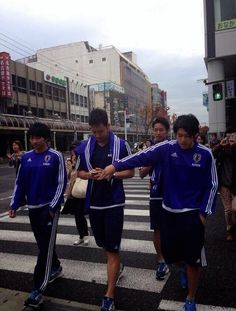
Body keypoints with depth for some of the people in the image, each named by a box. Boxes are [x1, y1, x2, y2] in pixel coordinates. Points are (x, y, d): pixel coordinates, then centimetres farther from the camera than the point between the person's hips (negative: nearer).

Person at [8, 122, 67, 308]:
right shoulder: (26, 157, 6)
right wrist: (15, 204, 4)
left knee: (45, 247, -1)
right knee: (43, 244, 18)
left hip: (49, 208, -5)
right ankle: (56, 268, 41)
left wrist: (53, 206, -14)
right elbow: (20, 182, 10)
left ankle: (38, 290, 8)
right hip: (32, 208, 6)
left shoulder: (56, 156, -9)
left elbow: (61, 183, -10)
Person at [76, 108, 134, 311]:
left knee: (112, 249, 0)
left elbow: (130, 172, -3)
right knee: (104, 244, 19)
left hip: (114, 203, -4)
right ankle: (116, 267, 47)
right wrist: (89, 174, -13)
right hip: (93, 202, 4)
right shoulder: (85, 146, 1)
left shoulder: (121, 145, -8)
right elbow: (80, 172, 10)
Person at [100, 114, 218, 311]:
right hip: (170, 211, 2)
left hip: (193, 213, -2)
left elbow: (212, 184, -1)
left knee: (193, 259, 4)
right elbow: (142, 157, -17)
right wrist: (116, 166, -28)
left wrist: (204, 212, -4)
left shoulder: (205, 154, -7)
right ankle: (185, 270, 50)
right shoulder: (166, 148, -6)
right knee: (170, 252, 13)